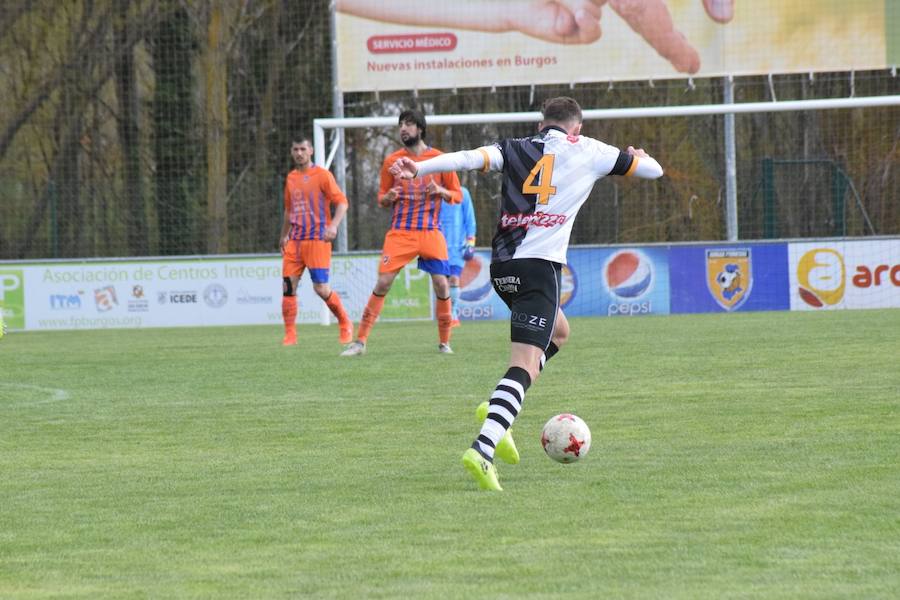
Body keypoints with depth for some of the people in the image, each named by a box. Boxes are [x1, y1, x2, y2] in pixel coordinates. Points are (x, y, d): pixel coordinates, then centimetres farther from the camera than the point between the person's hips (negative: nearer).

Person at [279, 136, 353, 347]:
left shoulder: (322, 175, -4)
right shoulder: (291, 178, 15)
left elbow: (342, 202, -8)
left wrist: (333, 226, -23)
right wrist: (284, 236, 26)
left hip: (317, 240, -5)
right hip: (295, 242, 5)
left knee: (321, 288, -10)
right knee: (288, 287, -4)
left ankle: (345, 324, 12)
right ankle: (290, 335, 2)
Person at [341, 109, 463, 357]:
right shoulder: (392, 161, 6)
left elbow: (457, 196, 6)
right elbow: (382, 199, 14)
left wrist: (441, 191, -15)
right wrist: (388, 197, -10)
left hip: (431, 232, -1)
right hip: (400, 232, 1)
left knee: (441, 284, -6)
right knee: (382, 283, -8)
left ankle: (444, 342, 11)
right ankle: (360, 341, -5)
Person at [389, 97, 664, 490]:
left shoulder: (517, 149, 15)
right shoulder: (587, 151, 10)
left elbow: (470, 158, -4)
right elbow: (653, 170, 19)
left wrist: (419, 169, -13)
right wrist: (639, 156, 42)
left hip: (501, 266, 6)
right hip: (539, 264, -6)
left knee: (558, 331, 29)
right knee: (525, 364, -12)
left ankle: (497, 413, 14)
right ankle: (482, 450, -32)